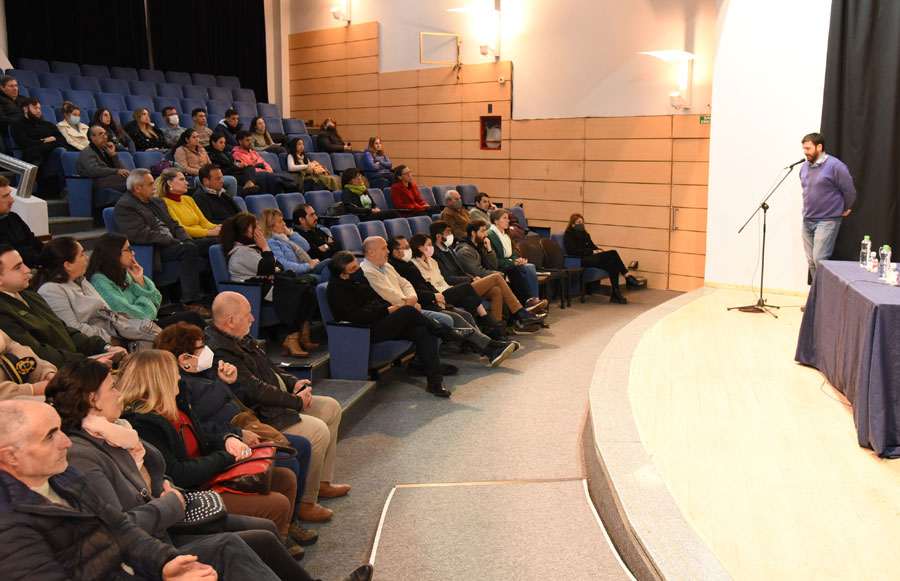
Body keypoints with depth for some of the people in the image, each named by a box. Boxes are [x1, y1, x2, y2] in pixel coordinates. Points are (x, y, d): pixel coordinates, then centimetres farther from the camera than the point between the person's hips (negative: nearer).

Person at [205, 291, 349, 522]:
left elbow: (268, 367, 20)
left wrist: (293, 382, 3)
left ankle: (322, 481, 19)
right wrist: (297, 401, -17)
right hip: (259, 416, -11)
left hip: (276, 400, 11)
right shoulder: (220, 351, -25)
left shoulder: (240, 337, 9)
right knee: (317, 431, -24)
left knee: (331, 408, 13)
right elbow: (255, 390, -26)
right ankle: (305, 503, -9)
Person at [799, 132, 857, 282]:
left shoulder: (835, 166, -12)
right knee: (811, 261, 9)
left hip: (827, 221, -7)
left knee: (819, 259, -14)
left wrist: (844, 210, 6)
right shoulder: (804, 167, 9)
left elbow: (850, 192, -5)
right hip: (807, 221, 7)